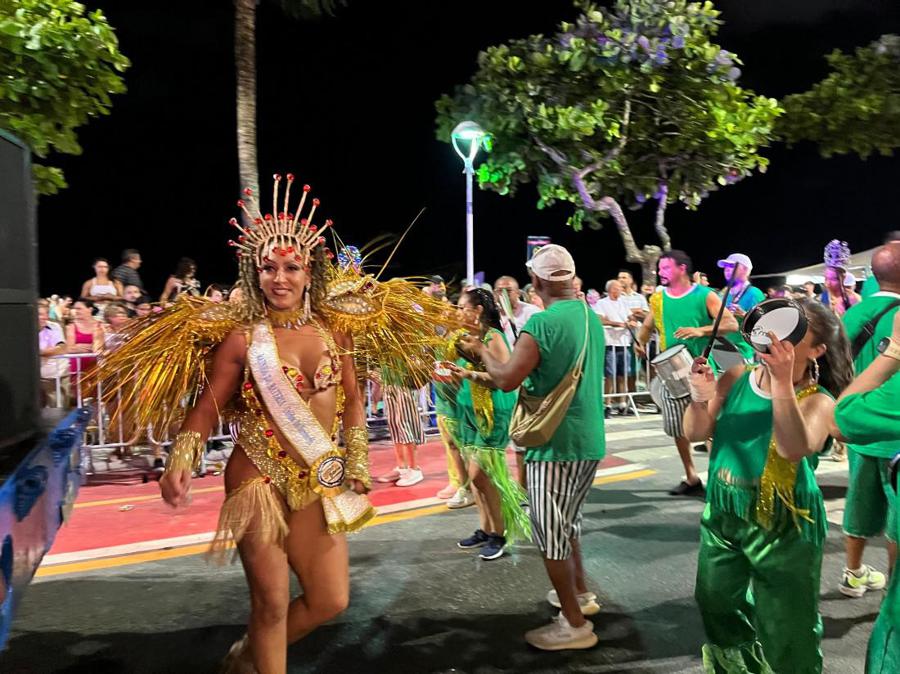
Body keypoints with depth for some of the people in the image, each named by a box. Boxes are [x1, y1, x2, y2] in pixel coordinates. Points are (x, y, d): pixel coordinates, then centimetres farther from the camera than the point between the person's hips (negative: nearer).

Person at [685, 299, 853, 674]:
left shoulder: (818, 401, -15)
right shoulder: (736, 378, -5)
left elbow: (793, 448, -34)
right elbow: (696, 434, -5)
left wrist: (782, 380, -42)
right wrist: (700, 398, -26)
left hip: (784, 527, -4)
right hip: (722, 515, 5)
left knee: (786, 629, 10)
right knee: (718, 608, 24)